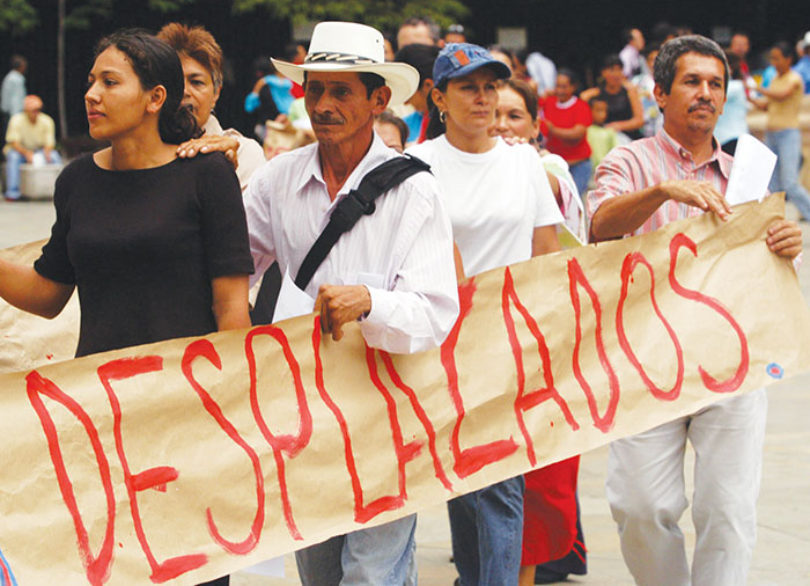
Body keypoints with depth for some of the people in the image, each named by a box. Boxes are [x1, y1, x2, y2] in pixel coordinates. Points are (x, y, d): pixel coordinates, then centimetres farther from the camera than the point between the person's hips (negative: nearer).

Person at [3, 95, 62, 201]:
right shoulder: (17, 120, -17)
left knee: (55, 156, -26)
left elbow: (49, 143, -9)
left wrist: (47, 153, -33)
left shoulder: (47, 121, -10)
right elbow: (14, 142, -21)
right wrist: (26, 153, -40)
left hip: (39, 151, 2)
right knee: (13, 156, -35)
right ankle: (13, 193, -33)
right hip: (20, 150, -2)